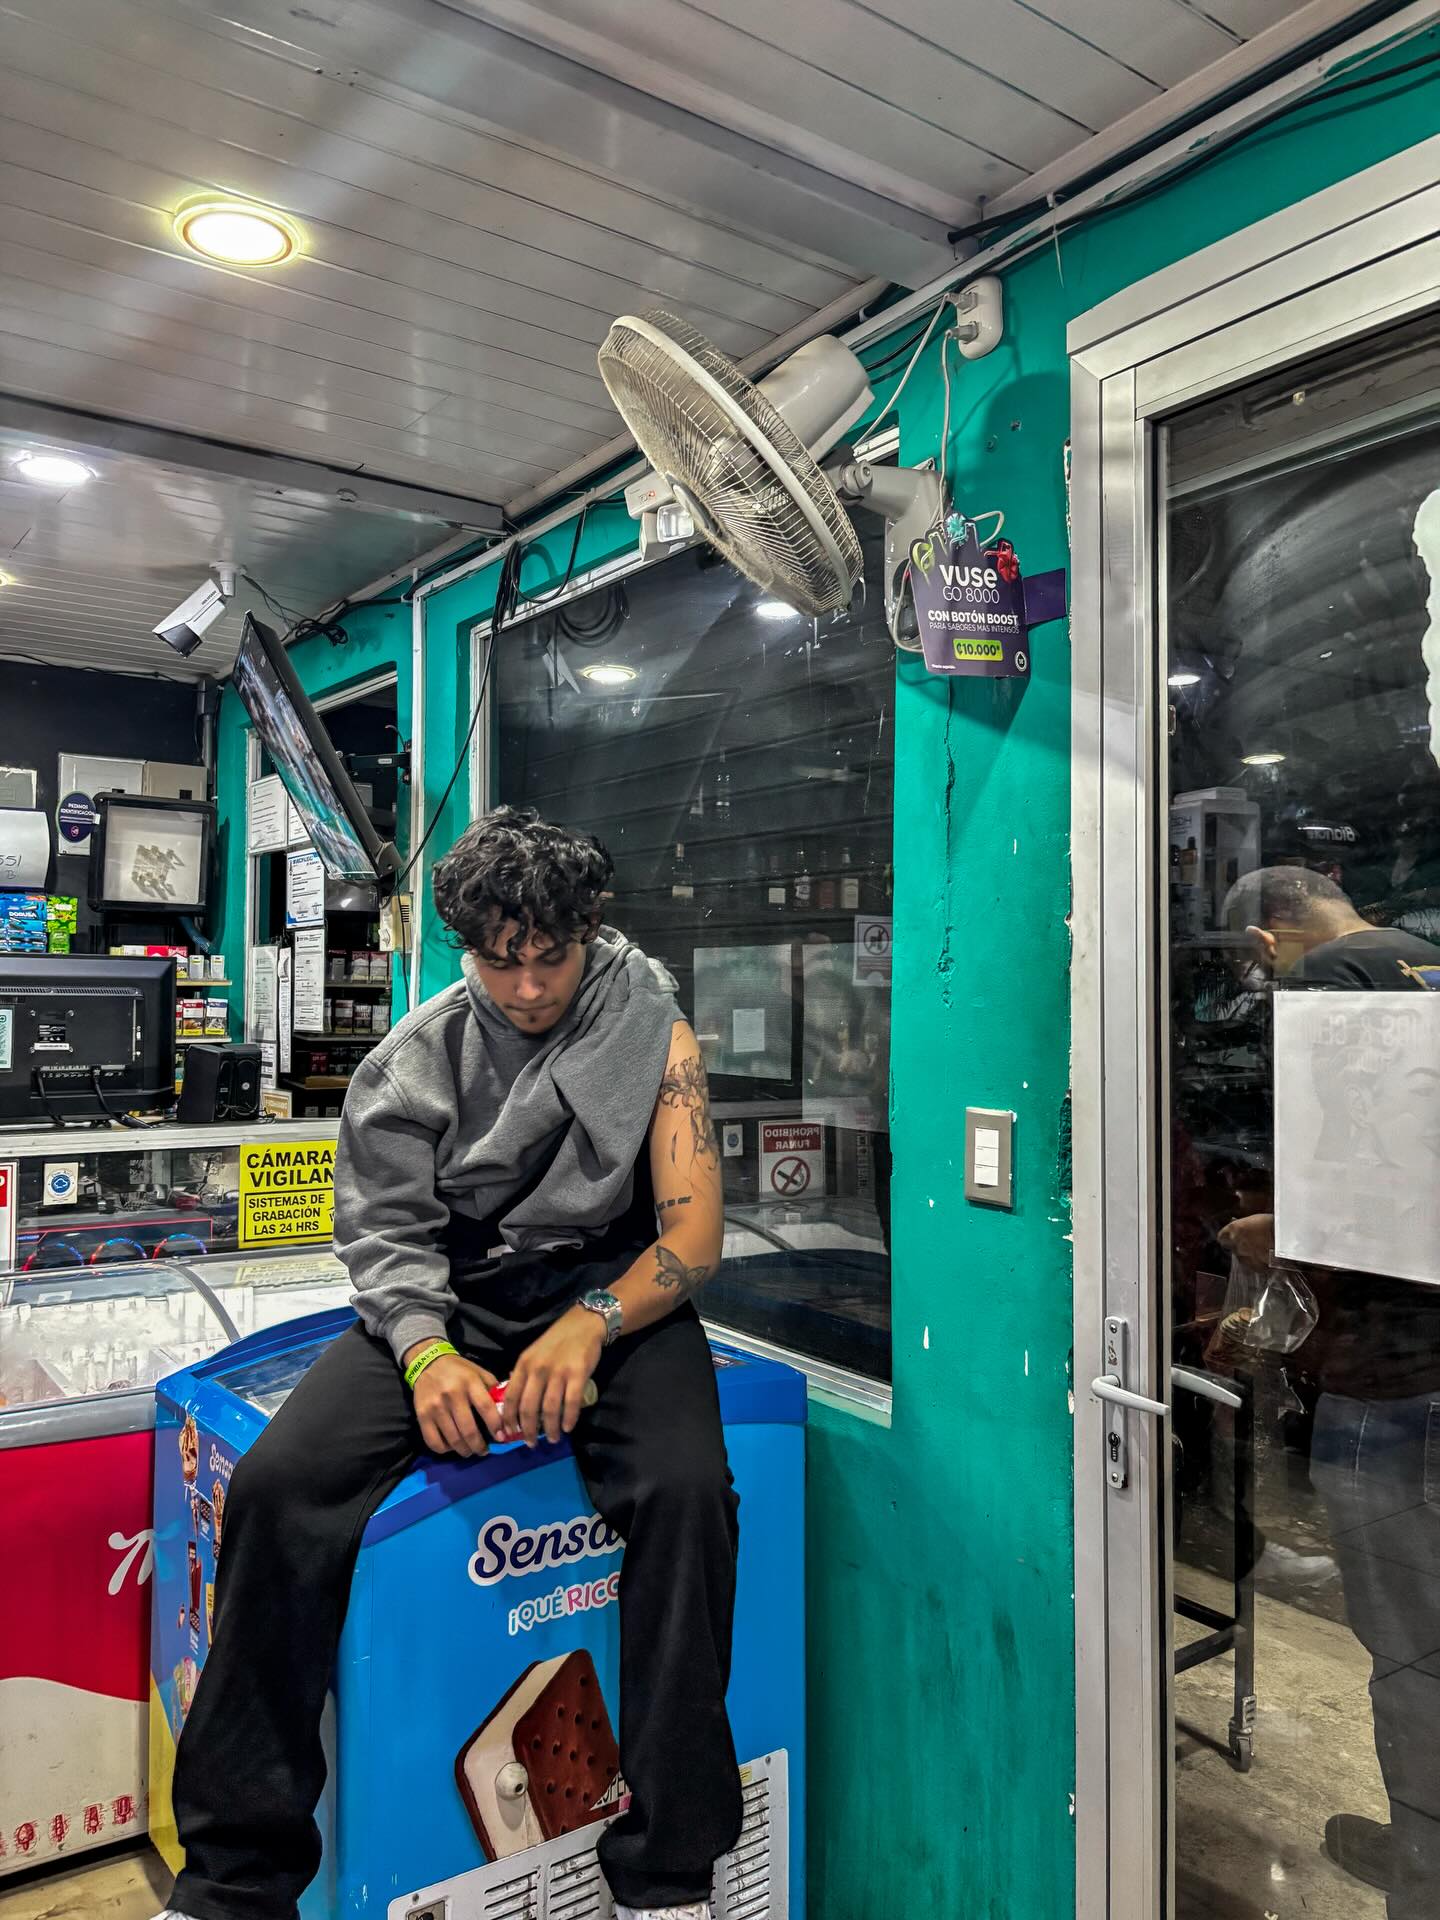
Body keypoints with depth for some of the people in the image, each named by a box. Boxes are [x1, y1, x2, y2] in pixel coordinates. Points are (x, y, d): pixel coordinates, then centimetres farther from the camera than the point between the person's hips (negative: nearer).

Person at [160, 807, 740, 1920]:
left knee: (686, 1491, -31)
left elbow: (695, 1237, -8)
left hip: (615, 1290, -1)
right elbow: (385, 1233, 0)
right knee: (280, 1485, -22)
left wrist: (591, 1323, -26)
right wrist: (429, 1354, -21)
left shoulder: (654, 1035, -2)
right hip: (452, 1297, 2)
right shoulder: (417, 1057, 2)